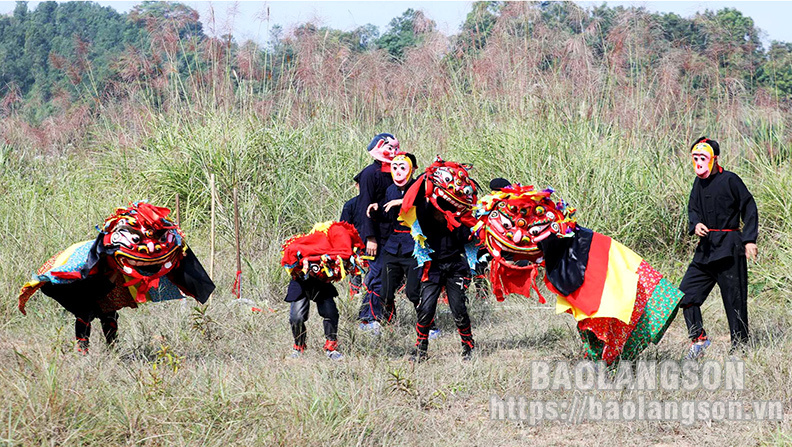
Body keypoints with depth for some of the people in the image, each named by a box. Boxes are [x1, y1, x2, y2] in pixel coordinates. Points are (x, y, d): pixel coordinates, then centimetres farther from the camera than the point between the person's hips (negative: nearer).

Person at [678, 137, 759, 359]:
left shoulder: (730, 180, -9)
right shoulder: (699, 183, 11)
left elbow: (749, 209, -6)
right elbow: (693, 208, 19)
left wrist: (749, 239, -11)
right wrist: (695, 224, -4)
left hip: (729, 247, -7)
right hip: (707, 247, 7)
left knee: (734, 297, -4)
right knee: (687, 291, 1)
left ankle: (740, 346, 4)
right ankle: (699, 338, 9)